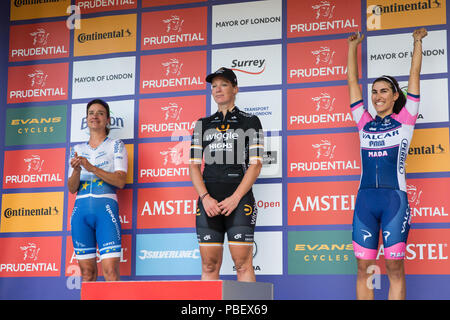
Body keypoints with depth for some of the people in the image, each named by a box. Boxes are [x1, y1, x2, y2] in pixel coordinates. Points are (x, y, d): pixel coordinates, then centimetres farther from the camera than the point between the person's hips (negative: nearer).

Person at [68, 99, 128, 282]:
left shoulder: (115, 146, 8)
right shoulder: (77, 150, 17)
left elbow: (121, 181, -5)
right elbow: (71, 188, 11)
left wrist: (92, 168, -15)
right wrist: (76, 170, -10)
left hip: (106, 207, -3)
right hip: (81, 208, 3)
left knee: (111, 271, -13)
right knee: (87, 271, 3)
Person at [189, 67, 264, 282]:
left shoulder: (250, 122, 7)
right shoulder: (202, 125, 17)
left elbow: (255, 164, -1)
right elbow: (194, 165, 10)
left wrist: (235, 198, -11)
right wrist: (205, 197, -6)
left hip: (239, 198, -3)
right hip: (208, 200, 3)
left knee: (243, 264, -8)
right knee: (209, 266, 1)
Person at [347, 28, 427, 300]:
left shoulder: (404, 120, 6)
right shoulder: (365, 123, 13)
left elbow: (415, 74, 8)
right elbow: (352, 80, 18)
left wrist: (418, 41, 12)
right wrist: (353, 46, 23)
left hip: (395, 199, -3)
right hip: (365, 199, 3)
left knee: (395, 267, -2)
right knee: (364, 268, 2)